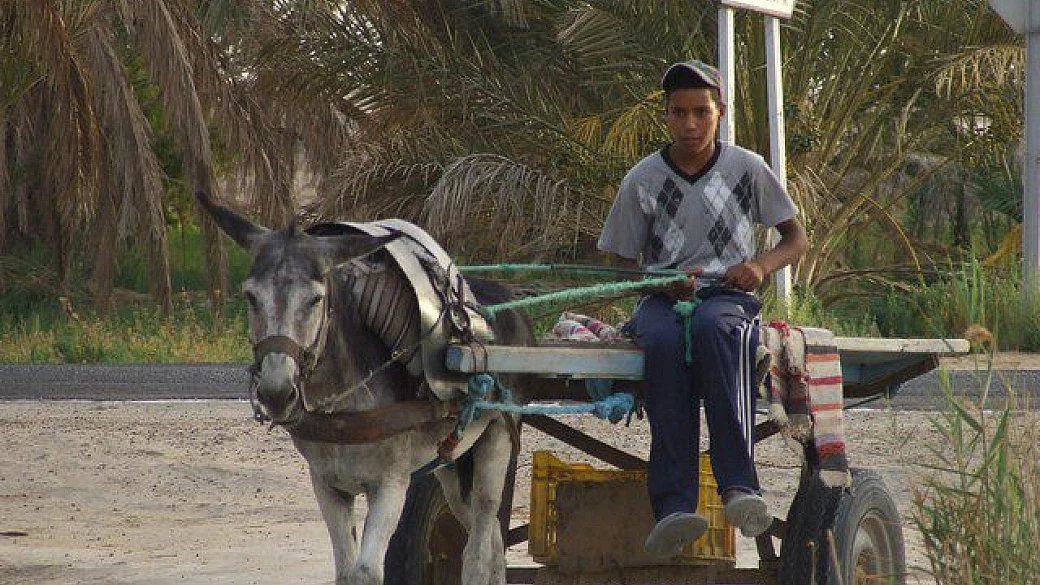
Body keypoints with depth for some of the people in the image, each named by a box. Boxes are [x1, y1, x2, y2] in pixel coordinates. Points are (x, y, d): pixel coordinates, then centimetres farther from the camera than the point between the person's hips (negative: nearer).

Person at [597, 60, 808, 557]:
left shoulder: (747, 170, 7)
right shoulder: (643, 180, 6)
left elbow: (797, 239, 16)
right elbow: (622, 264, 12)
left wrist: (762, 264, -7)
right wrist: (666, 283, -10)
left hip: (728, 293, 0)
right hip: (663, 296, 0)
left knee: (714, 327, -40)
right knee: (664, 341, -38)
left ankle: (738, 487, -48)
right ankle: (672, 507, -48)